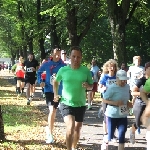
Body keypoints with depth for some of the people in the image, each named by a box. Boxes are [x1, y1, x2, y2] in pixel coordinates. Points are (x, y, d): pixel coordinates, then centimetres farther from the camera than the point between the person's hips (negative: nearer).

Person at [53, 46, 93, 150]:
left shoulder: (86, 71, -6)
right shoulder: (63, 70, -6)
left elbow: (91, 86, 3)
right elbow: (56, 82, 13)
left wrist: (88, 86, -19)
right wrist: (55, 94, 3)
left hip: (80, 104, 3)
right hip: (66, 103, -2)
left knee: (77, 128, 17)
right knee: (70, 127, -24)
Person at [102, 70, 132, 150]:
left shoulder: (127, 87, 3)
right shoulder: (112, 88, -16)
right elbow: (104, 100, -13)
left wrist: (128, 104, -1)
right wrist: (115, 103, -26)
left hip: (123, 116, 5)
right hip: (112, 115, -5)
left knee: (122, 135, -1)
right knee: (110, 135, 7)